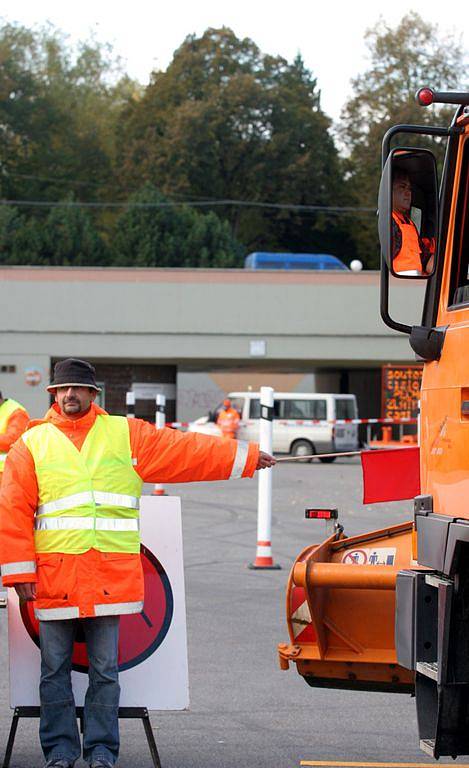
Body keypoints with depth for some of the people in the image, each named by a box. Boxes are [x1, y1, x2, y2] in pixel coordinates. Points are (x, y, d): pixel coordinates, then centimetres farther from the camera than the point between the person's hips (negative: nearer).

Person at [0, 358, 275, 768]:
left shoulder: (126, 435, 10)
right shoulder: (33, 443, 7)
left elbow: (185, 450, 11)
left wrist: (246, 457, 10)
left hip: (109, 576, 0)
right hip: (53, 576, 0)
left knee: (105, 669, 3)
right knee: (55, 669, 4)